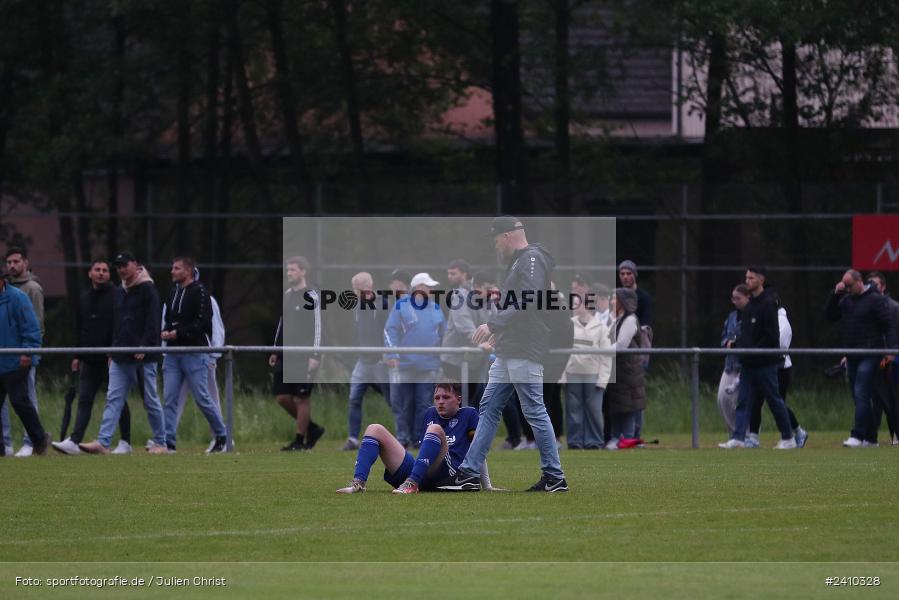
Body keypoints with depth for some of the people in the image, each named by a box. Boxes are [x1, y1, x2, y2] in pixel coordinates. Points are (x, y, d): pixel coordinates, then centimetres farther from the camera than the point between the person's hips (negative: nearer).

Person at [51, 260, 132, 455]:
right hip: (89, 359, 6)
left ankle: (125, 443, 8)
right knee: (84, 400, -1)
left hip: (111, 359, -6)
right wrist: (77, 356, 15)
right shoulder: (84, 299, 17)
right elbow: (78, 329, 22)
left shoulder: (116, 296, -5)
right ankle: (74, 441, -7)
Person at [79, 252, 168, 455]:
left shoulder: (147, 289, -4)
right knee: (113, 399, -3)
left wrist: (144, 347, -20)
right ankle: (103, 442, -9)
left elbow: (152, 322, -12)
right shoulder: (119, 292, 18)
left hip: (143, 357, -7)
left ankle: (160, 443, 8)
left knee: (151, 400, 0)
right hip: (120, 358, 7)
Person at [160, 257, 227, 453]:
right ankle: (168, 442, 0)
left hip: (195, 353, -7)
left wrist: (178, 333, -19)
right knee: (170, 399, 0)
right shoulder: (174, 292, 17)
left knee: (202, 398, -4)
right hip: (173, 353, 7)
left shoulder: (199, 291, -7)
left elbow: (203, 322, -15)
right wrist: (165, 332, 1)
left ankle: (221, 435, 12)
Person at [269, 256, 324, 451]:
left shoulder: (311, 296, -9)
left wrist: (314, 356, -17)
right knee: (282, 397, 5)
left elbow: (317, 327, -12)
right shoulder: (287, 295, 14)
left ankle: (300, 440, 4)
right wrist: (276, 351, 19)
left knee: (301, 398, -4)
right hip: (286, 355, 8)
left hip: (303, 357, -8)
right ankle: (312, 429, 19)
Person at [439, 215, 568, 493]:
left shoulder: (532, 259, -10)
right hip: (508, 353, 10)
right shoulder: (518, 262, 21)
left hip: (525, 353, -10)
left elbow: (528, 302, -21)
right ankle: (469, 474, 9)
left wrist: (494, 324, -22)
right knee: (489, 408, 8)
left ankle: (554, 477, -3)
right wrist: (500, 331, 21)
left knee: (534, 412, -8)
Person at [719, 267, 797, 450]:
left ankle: (788, 438, 12)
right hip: (748, 362, 8)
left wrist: (753, 350, -18)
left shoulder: (768, 304, -14)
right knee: (743, 400, 0)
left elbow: (771, 335, -18)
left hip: (765, 361, -8)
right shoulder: (750, 304, 14)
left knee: (774, 400, 2)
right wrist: (738, 343, 6)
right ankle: (738, 438, -4)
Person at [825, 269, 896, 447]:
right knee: (859, 397, 8)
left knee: (861, 394, -16)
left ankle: (858, 436, -21)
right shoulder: (846, 300, 14)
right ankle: (870, 438, 14)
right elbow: (829, 315, 12)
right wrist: (835, 295, 0)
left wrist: (890, 350, -16)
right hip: (852, 357, 8)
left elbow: (888, 326, -8)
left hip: (870, 356, -8)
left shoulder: (875, 299, -6)